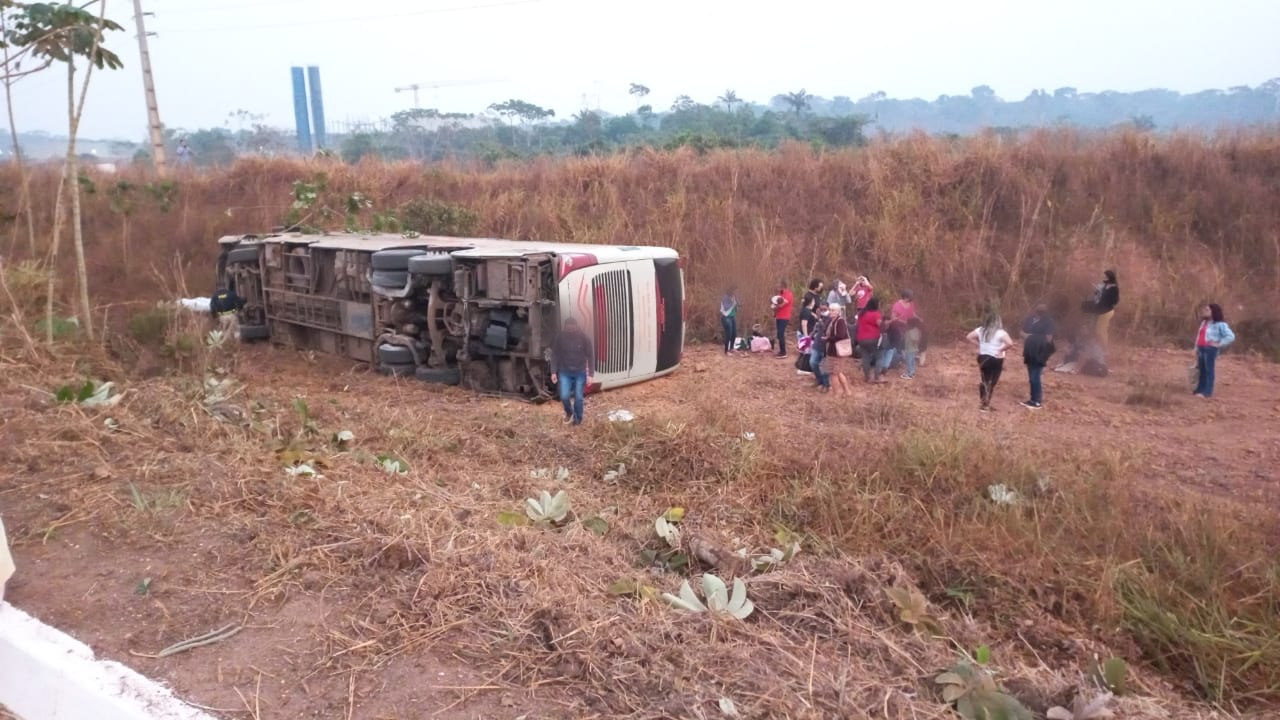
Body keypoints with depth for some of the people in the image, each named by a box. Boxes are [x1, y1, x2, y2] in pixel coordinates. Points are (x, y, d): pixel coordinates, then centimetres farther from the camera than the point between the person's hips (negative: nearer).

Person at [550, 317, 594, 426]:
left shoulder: (584, 337, -13)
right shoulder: (560, 337, -10)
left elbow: (590, 356, -8)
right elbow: (554, 354, -1)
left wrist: (590, 374, -11)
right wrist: (553, 372, -5)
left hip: (580, 372, -1)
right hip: (564, 372, 1)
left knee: (578, 397, 2)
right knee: (564, 396, -7)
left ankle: (578, 419, 22)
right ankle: (569, 413, 24)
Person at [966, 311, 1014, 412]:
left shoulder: (981, 330, 0)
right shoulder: (1000, 332, -16)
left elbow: (969, 337, 6)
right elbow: (1010, 343, -29)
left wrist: (979, 344, 4)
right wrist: (1001, 349, -15)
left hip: (983, 358, 5)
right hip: (996, 360, -5)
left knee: (985, 381, 17)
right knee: (992, 383, 6)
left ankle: (984, 404, 20)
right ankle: (986, 405, 9)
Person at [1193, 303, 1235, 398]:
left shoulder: (1220, 324, -8)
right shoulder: (1204, 322, 17)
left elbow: (1231, 336, -14)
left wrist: (1219, 344, -14)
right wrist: (1197, 348, 16)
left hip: (1211, 349, -8)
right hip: (1201, 349, 8)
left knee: (1209, 370, -6)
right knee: (1201, 370, 10)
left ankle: (1207, 392, -5)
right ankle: (1200, 389, 16)